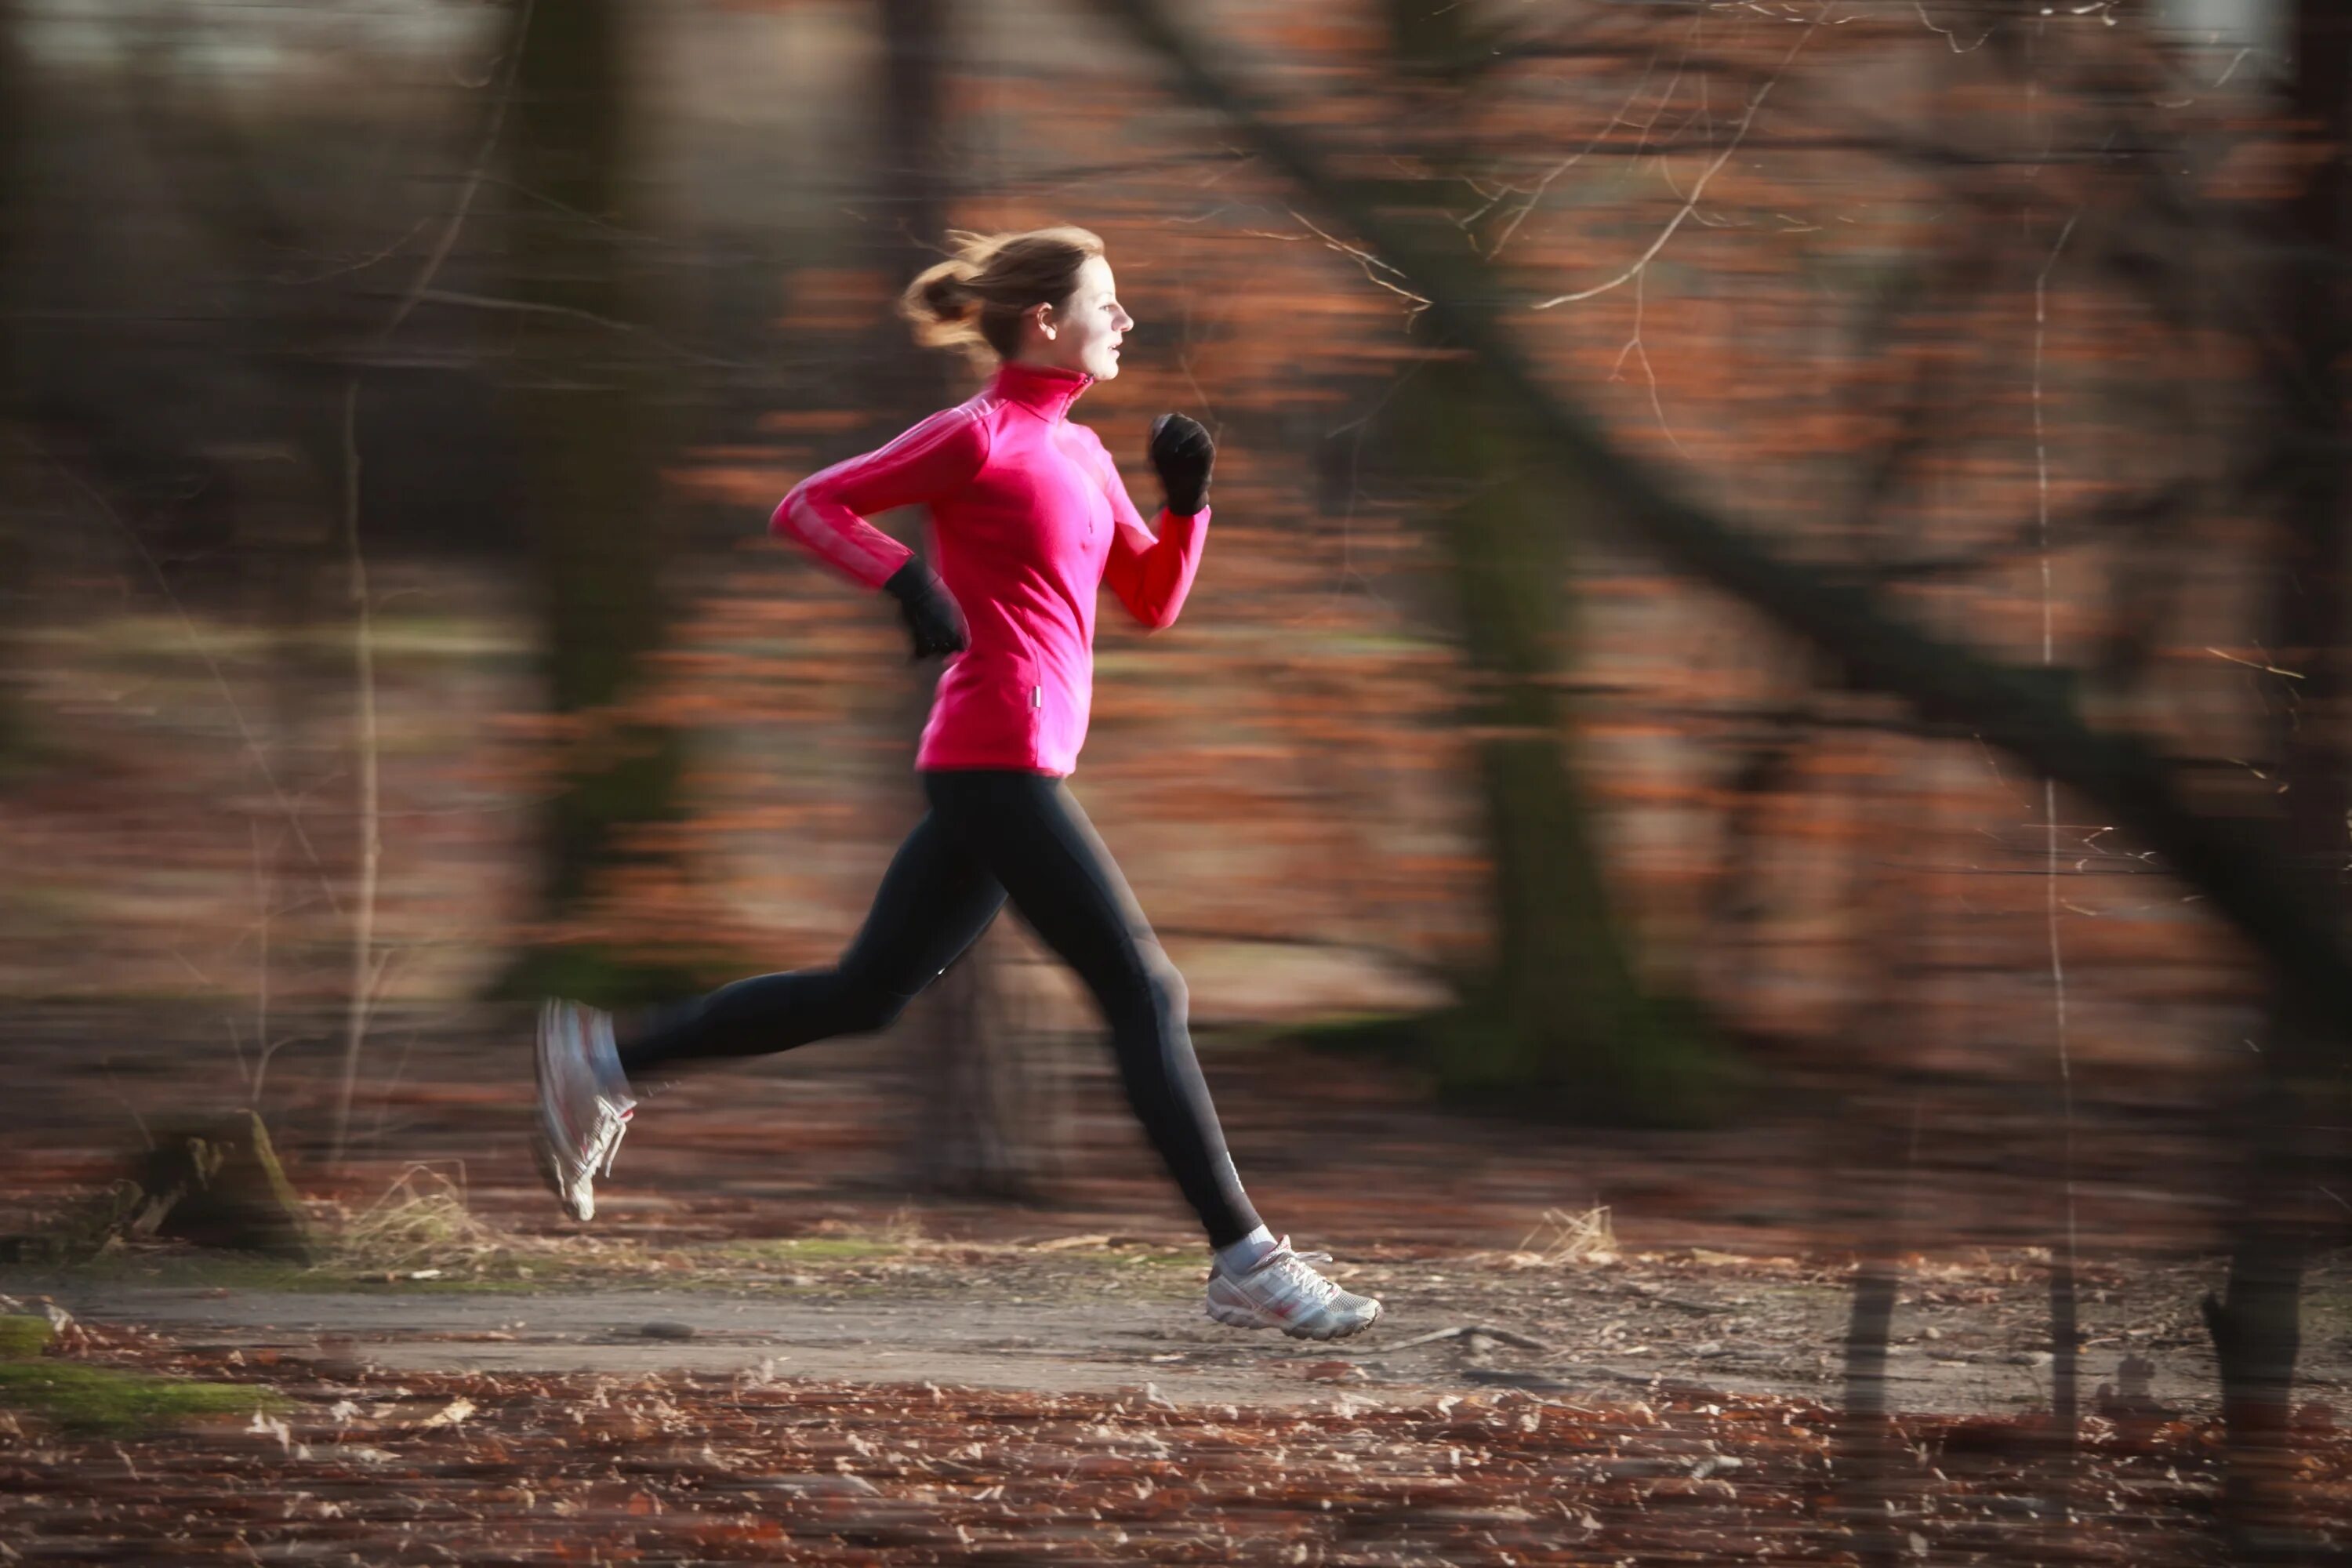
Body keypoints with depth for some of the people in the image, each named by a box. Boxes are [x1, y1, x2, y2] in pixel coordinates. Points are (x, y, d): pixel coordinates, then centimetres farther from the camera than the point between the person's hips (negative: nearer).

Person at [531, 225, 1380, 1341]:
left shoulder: (1078, 451, 18)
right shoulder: (982, 435, -8)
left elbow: (1152, 601, 20)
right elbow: (808, 506, -8)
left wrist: (1185, 499, 4)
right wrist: (908, 581, -22)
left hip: (986, 779, 10)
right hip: (1000, 763, -10)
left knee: (866, 994, 12)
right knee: (1144, 992, -8)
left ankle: (605, 1058, 17)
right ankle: (1244, 1264, -8)